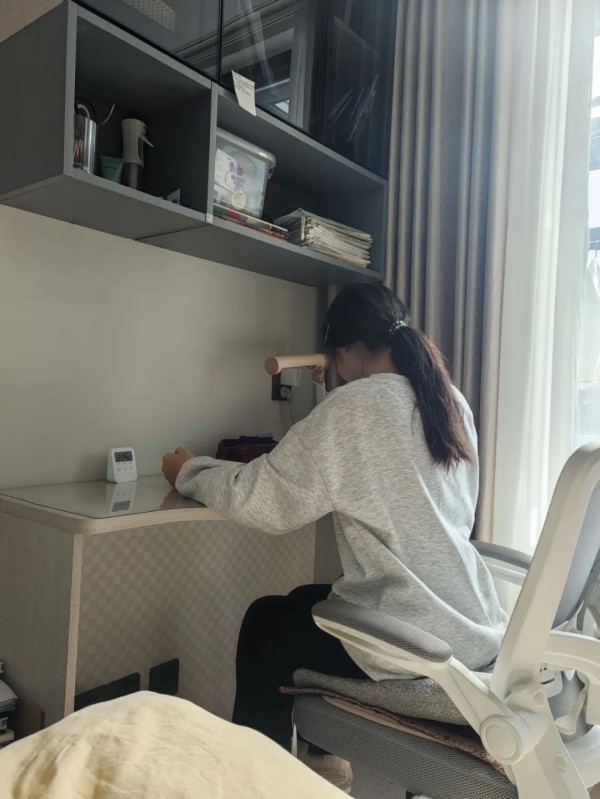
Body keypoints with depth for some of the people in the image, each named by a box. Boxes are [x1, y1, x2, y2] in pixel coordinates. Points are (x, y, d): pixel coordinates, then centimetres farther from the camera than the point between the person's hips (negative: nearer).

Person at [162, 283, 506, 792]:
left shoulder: (354, 407, -16)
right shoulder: (452, 401, 6)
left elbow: (261, 498, -12)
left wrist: (189, 472, 5)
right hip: (478, 629, 8)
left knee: (266, 624, 17)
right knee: (303, 602, 26)